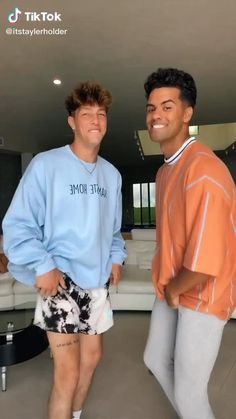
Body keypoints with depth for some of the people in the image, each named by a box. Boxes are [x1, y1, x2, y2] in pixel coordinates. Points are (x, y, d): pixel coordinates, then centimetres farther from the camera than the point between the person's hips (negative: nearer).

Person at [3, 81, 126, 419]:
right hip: (61, 280, -6)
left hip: (98, 281, 7)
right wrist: (42, 266, -19)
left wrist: (116, 258, 3)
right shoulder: (46, 164, -11)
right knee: (68, 372, -3)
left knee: (92, 357, 20)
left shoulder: (111, 174, 8)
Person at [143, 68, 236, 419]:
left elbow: (205, 261, -32)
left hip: (201, 295, -9)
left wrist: (173, 289, -13)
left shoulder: (203, 169, -27)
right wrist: (166, 284, 8)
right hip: (171, 289, 9)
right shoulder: (164, 170, 6)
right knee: (155, 360, 23)